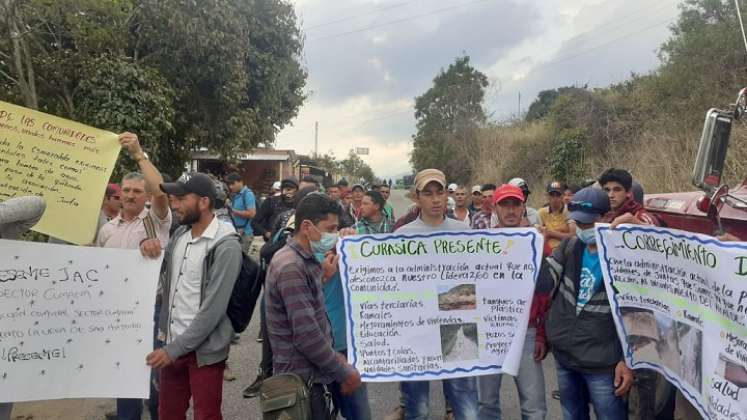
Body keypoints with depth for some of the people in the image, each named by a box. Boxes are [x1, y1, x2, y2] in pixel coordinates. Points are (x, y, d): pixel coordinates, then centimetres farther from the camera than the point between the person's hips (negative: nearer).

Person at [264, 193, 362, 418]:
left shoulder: (303, 260, 8)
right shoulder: (291, 267, -22)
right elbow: (306, 337, -25)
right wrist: (345, 373, -15)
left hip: (311, 373, 9)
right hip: (302, 379, -9)